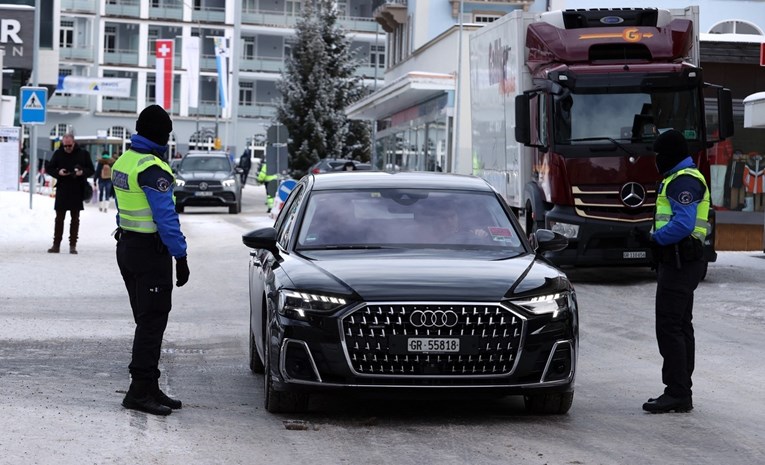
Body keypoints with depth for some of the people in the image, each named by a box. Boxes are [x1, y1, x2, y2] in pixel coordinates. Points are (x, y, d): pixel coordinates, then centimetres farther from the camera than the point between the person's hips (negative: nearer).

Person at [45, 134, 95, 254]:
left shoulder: (83, 153, 1)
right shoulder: (58, 153, 3)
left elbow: (91, 170, 5)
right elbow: (49, 168, 7)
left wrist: (82, 172, -17)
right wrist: (58, 172, -13)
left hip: (77, 191, -1)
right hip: (62, 190, 1)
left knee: (75, 218, 4)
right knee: (59, 218, 3)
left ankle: (73, 245, 9)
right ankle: (56, 244, 8)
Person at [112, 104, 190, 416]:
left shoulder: (123, 162, 10)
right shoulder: (152, 169, -19)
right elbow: (166, 217, -21)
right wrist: (180, 256, -16)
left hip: (126, 247, 9)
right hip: (151, 252, -9)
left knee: (146, 320, 14)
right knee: (152, 322, -6)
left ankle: (149, 387, 19)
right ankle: (140, 391, -7)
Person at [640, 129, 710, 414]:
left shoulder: (683, 181, -15)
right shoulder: (685, 178, 20)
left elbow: (683, 224, -26)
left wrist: (656, 239, -14)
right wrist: (658, 239, 11)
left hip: (679, 262, -11)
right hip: (682, 262, 11)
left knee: (669, 327, -11)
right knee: (681, 327, 12)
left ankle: (676, 394, -11)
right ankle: (682, 393, 17)